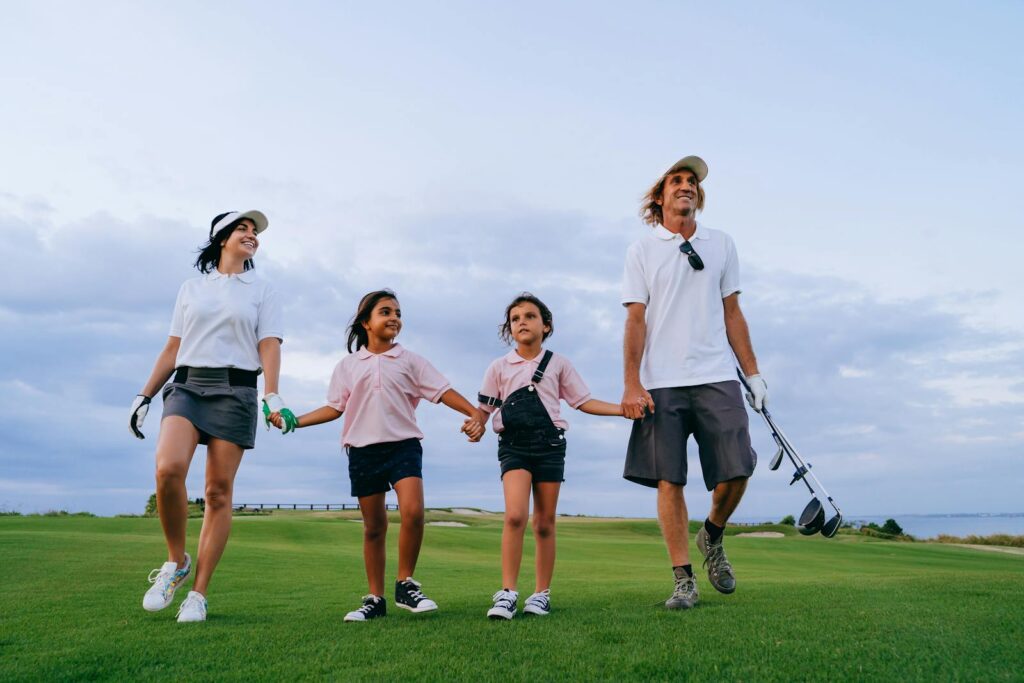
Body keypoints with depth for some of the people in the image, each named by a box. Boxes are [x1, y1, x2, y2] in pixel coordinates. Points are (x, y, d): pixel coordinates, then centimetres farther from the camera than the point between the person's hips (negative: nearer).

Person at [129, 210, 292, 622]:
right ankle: (176, 561, -2)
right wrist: (144, 395, 10)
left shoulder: (262, 290, 12)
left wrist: (272, 395, -17)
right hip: (187, 386, 1)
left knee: (219, 492, -5)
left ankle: (199, 594, 3)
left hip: (236, 390, -1)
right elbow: (172, 348, 17)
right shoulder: (191, 288, 18)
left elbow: (269, 345, 0)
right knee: (168, 468, -24)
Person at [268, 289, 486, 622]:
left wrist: (475, 413, -14)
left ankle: (405, 585, -3)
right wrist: (293, 421, 6)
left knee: (412, 511, -22)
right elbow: (335, 407, 13)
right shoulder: (348, 365, 11)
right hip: (363, 450, 2)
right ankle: (375, 599, 18)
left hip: (403, 445, -1)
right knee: (373, 526, 7)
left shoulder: (409, 360, 6)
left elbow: (442, 390, -1)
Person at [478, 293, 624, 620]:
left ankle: (541, 593, 16)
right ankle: (508, 592, -11)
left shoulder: (558, 363, 9)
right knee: (514, 516, -19)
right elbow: (484, 408, 8)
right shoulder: (499, 367, 7)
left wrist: (623, 408, -1)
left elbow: (583, 402, 10)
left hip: (549, 443, 1)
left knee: (544, 523, 5)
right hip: (514, 445, -1)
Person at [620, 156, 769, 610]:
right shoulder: (642, 250, 7)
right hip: (661, 383, -2)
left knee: (736, 473, -4)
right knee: (668, 480, -2)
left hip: (717, 377, 2)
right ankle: (683, 580, 8)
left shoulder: (722, 245, 15)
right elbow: (635, 320, 1)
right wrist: (632, 384, -7)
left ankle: (712, 537, 26)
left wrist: (753, 373, 11)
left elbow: (732, 314, 15)